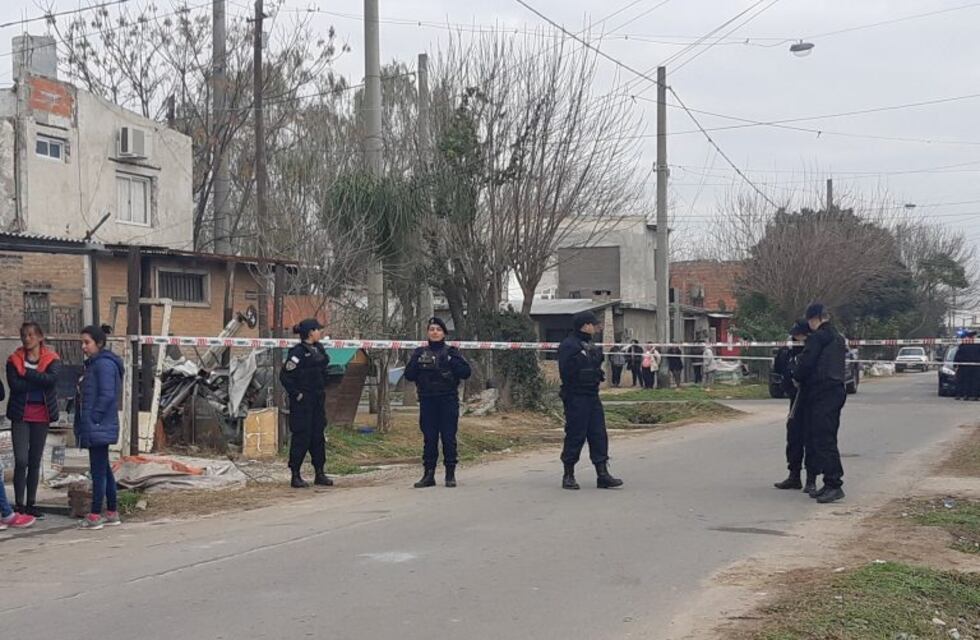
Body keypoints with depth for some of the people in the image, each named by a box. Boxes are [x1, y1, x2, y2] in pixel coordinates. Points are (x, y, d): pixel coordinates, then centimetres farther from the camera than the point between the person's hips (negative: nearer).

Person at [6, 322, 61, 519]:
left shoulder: (52, 359, 2)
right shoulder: (14, 360, 1)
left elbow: (51, 379, -19)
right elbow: (15, 384, -15)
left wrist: (27, 372, -17)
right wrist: (39, 380, -16)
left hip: (41, 415, 1)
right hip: (21, 415, -1)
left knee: (35, 461, 9)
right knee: (21, 461, -8)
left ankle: (31, 504, 17)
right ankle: (19, 505, -1)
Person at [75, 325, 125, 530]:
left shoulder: (104, 364, -14)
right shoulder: (92, 364, 18)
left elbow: (107, 395, -20)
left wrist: (92, 419, -18)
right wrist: (83, 423, 15)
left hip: (99, 428, -10)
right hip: (96, 428, 10)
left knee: (98, 470, -6)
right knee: (104, 469, 13)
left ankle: (95, 515, -2)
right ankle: (111, 513, 19)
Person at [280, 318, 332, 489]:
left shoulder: (319, 349, 9)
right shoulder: (298, 352, -15)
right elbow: (285, 376, -16)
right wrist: (296, 394, -16)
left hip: (318, 401, 8)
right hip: (303, 402, -8)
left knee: (318, 436, 11)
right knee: (301, 437, -3)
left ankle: (320, 474, 18)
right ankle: (296, 476, 5)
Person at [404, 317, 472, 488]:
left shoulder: (451, 352, 6)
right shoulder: (420, 353, 11)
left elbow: (466, 372, -4)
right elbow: (409, 375, 5)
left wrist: (451, 360, -14)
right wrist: (416, 361, -9)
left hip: (448, 401, -2)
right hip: (427, 401, 2)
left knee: (449, 437, -3)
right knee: (429, 438, 4)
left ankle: (450, 474, 3)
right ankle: (428, 475, 9)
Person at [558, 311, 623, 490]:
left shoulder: (590, 346, 18)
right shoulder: (568, 345, -11)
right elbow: (566, 371, -19)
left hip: (592, 396, 9)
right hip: (576, 397, -9)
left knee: (599, 434, 5)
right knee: (575, 436, -4)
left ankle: (602, 475, 7)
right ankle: (568, 476, 7)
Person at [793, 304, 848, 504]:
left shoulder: (817, 337, -11)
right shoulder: (838, 338, 19)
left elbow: (806, 362, -15)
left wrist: (797, 378, 5)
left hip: (821, 393, -10)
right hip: (837, 389, 10)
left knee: (823, 439, -10)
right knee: (827, 439, 13)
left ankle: (834, 484, -14)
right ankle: (830, 484, 15)